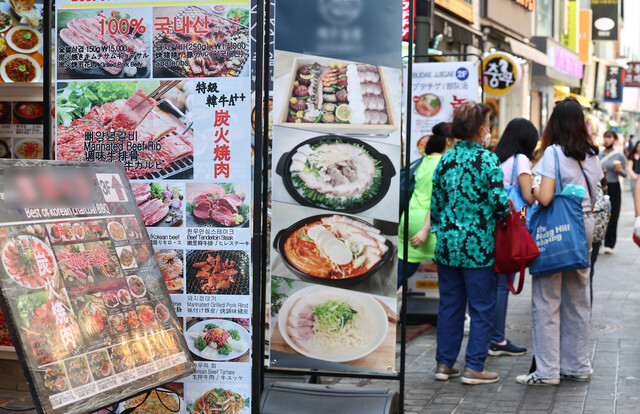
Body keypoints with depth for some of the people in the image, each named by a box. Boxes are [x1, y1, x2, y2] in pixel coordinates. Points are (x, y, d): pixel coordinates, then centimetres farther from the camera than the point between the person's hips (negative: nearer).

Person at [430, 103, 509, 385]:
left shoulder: (445, 160, 5)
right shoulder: (487, 160, -10)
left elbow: (435, 202, 9)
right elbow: (500, 201, -14)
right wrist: (506, 216, 7)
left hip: (448, 243, 5)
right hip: (477, 245, -5)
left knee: (449, 305, 12)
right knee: (482, 308, 4)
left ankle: (444, 364, 17)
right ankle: (474, 367, 4)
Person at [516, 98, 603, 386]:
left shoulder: (554, 153, -12)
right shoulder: (591, 155, 7)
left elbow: (545, 198, -19)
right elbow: (593, 198, 12)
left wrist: (533, 188, 1)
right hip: (584, 226, 7)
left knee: (547, 301, -1)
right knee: (577, 299, 13)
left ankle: (547, 370, 1)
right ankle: (578, 366, 20)